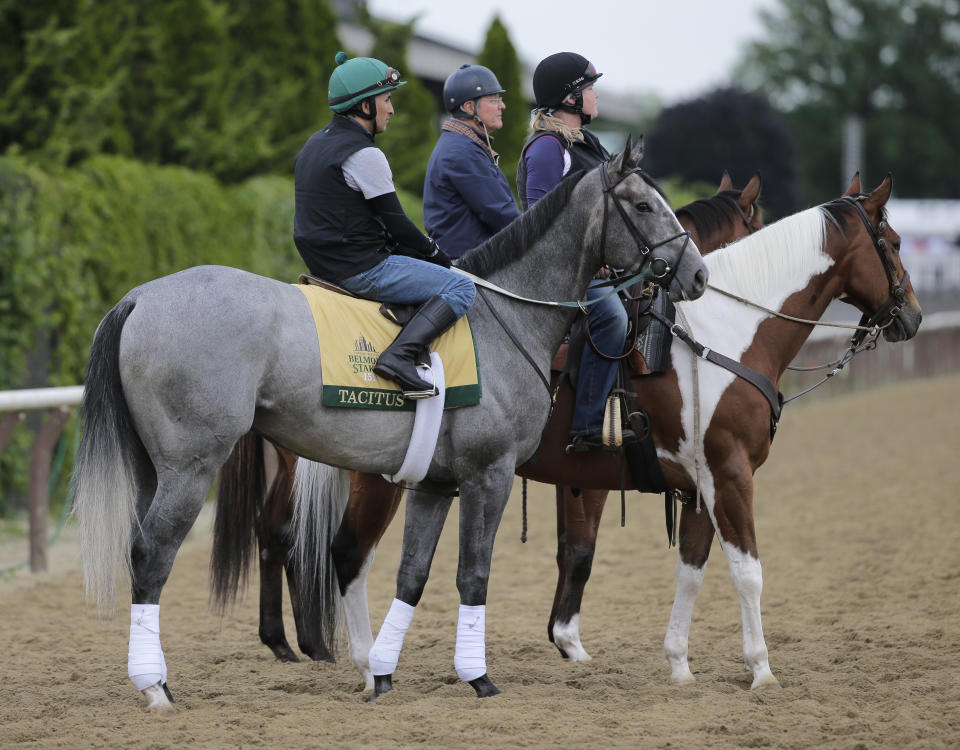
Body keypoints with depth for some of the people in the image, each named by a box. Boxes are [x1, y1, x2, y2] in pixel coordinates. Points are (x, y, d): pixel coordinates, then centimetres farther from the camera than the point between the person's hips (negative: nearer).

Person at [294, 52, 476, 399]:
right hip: (359, 269, -10)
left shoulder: (315, 144, 14)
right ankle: (400, 355, -25)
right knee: (461, 288, -9)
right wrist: (440, 258, 1)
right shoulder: (364, 155, -16)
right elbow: (395, 223, -13)